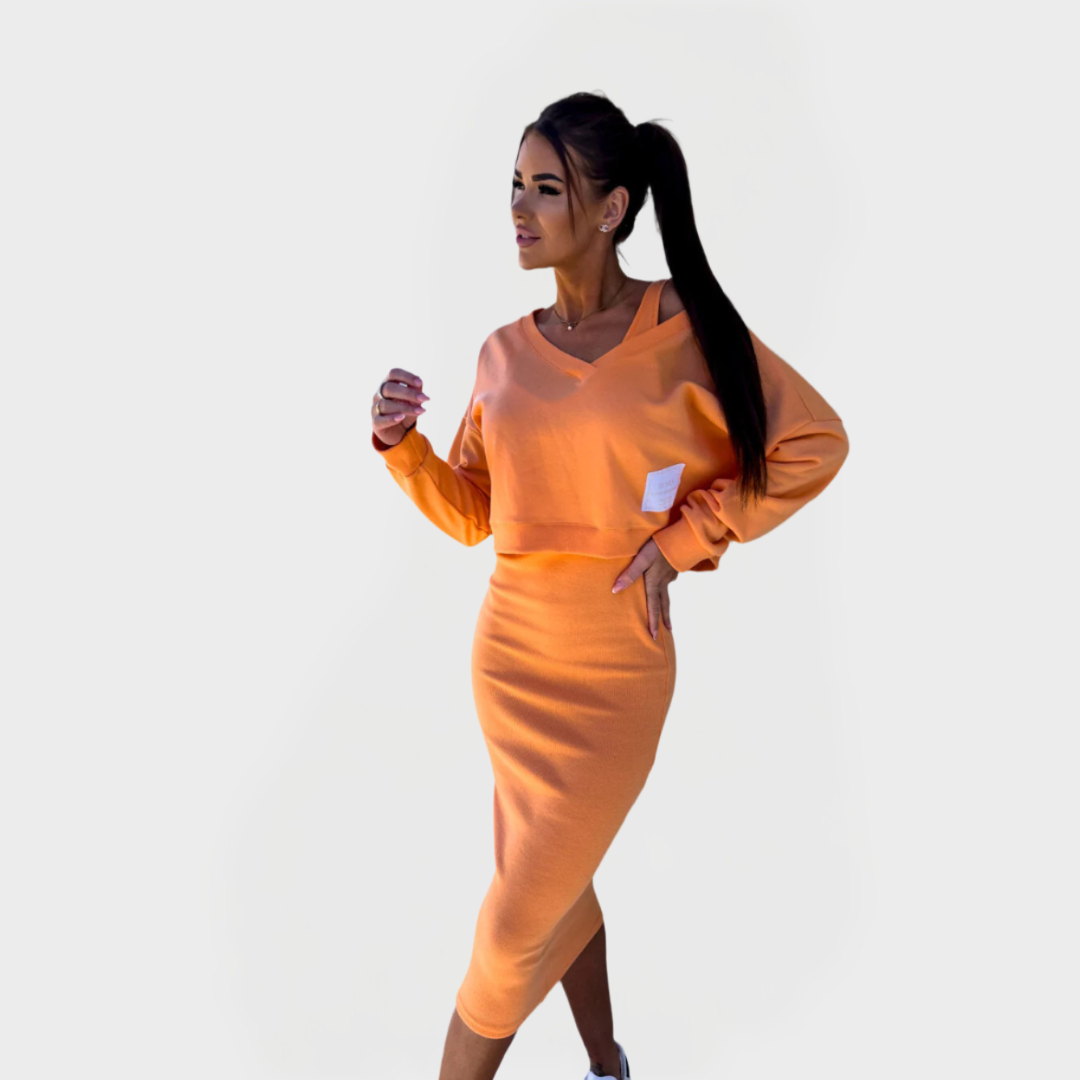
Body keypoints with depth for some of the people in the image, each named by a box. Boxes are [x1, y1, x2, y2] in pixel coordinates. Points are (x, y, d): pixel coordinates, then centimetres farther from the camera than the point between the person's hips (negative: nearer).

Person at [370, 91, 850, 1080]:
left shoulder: (686, 330, -9)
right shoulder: (506, 352, 4)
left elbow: (814, 444, -3)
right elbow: (469, 511, 9)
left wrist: (683, 536, -8)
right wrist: (403, 445, -9)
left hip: (616, 670, -5)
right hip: (511, 652, 5)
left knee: (517, 931, 1)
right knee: (559, 887, 19)